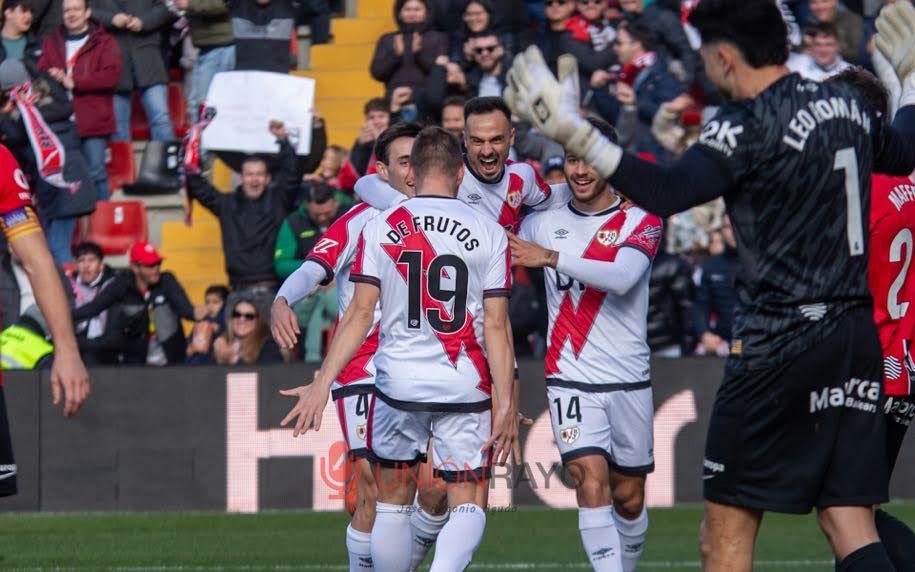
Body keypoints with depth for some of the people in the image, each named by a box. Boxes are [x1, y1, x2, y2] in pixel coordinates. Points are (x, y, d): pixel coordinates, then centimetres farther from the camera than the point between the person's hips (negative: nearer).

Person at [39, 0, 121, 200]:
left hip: (93, 122, -3)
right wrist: (52, 79, -14)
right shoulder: (51, 42, 16)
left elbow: (111, 75, -8)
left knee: (96, 174, -4)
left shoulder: (104, 42, 3)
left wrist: (73, 82, -12)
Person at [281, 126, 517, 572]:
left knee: (393, 504, 15)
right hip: (465, 386, -1)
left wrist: (322, 384, -3)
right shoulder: (488, 234, 0)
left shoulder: (380, 229, 0)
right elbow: (495, 326, -3)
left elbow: (360, 314, -5)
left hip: (398, 383, 1)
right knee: (467, 506, 2)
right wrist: (505, 404, -1)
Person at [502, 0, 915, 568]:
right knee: (851, 527, 3)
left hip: (780, 345, -7)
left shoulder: (753, 124, -13)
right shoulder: (846, 104, 10)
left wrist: (575, 133, -28)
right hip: (859, 340, 7)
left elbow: (666, 192, -26)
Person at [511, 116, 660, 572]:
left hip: (629, 380, 0)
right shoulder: (544, 223, 7)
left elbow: (622, 276, -21)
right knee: (591, 482, -17)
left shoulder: (641, 223, -2)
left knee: (629, 497, 10)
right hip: (570, 377, 0)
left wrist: (551, 257, -29)